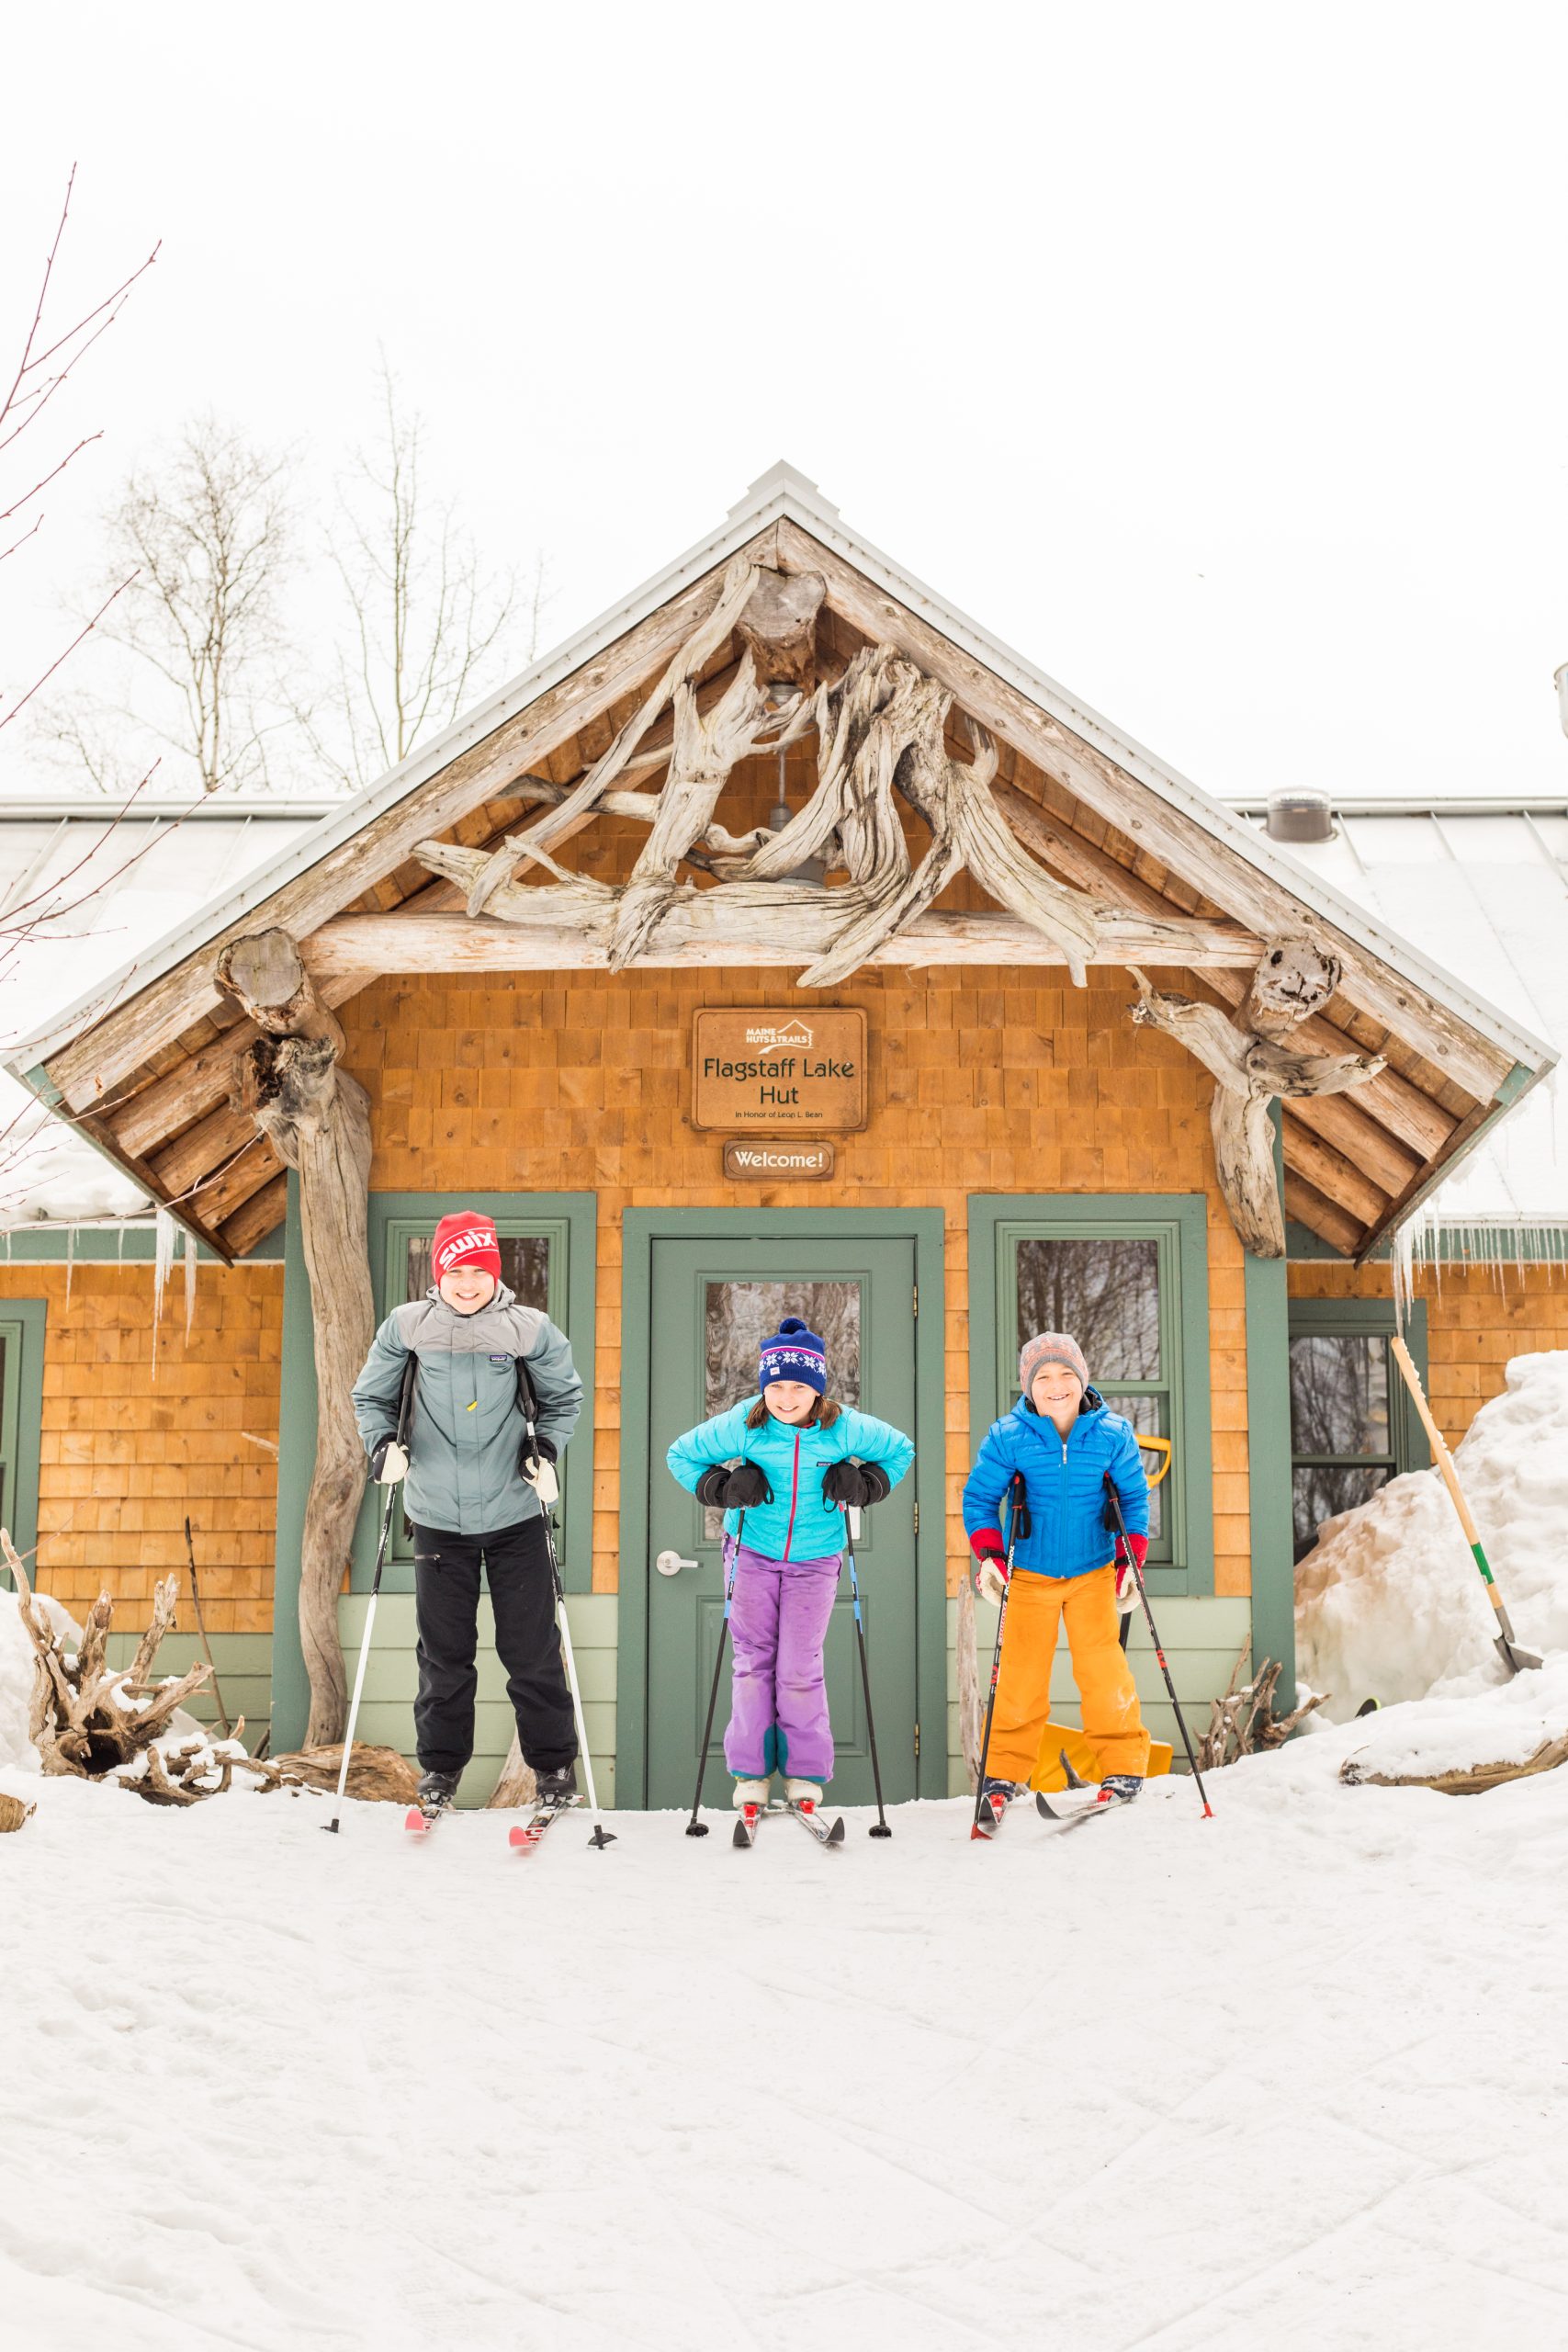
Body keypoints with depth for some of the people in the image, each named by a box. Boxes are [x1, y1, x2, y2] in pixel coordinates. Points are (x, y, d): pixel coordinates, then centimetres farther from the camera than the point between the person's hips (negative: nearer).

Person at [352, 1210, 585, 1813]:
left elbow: (564, 1395, 9)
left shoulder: (528, 1330, -6)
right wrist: (382, 1442, -9)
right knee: (444, 1650, 9)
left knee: (531, 1646, 4)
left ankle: (554, 1762, 18)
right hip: (438, 1514, 1)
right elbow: (370, 1396, 9)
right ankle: (441, 1763, 24)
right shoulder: (407, 1327, -4)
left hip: (514, 1513, -1)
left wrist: (548, 1448, -6)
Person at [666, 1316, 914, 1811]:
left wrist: (861, 1485, -10)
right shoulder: (741, 1426, -13)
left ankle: (806, 1771, 12)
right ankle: (751, 1770, 15)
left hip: (814, 1559, -1)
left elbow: (900, 1449, 5)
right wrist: (723, 1487, -14)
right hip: (752, 1552, 1)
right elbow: (682, 1454, 1)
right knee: (753, 1659, 5)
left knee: (800, 1667, -2)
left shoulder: (845, 1429, -13)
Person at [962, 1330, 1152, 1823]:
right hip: (1030, 1574, 0)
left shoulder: (1113, 1435, -6)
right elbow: (979, 1497, 0)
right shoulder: (1007, 1437, -10)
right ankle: (1006, 1773, 12)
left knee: (1101, 1666, -7)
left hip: (1094, 1571, 0)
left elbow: (1134, 1498, 5)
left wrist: (1130, 1561, -1)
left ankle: (1123, 1766, 6)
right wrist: (988, 1555, -10)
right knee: (1021, 1672, 0)